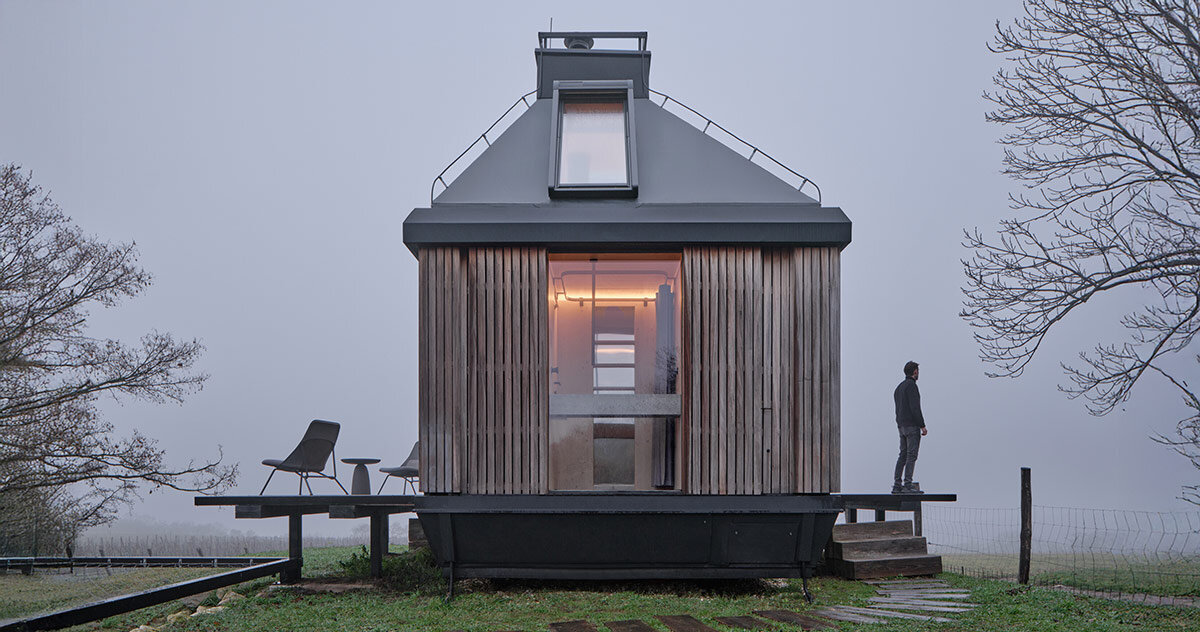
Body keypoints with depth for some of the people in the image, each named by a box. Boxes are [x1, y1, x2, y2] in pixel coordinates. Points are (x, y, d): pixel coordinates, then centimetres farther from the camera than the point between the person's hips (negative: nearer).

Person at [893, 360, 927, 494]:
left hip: (902, 426, 9)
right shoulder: (911, 385, -12)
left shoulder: (899, 387, 17)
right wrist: (923, 426, -15)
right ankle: (908, 485, -12)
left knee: (903, 455, 9)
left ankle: (896, 485, 5)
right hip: (912, 425, -9)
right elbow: (915, 408, -18)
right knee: (912, 455, -8)